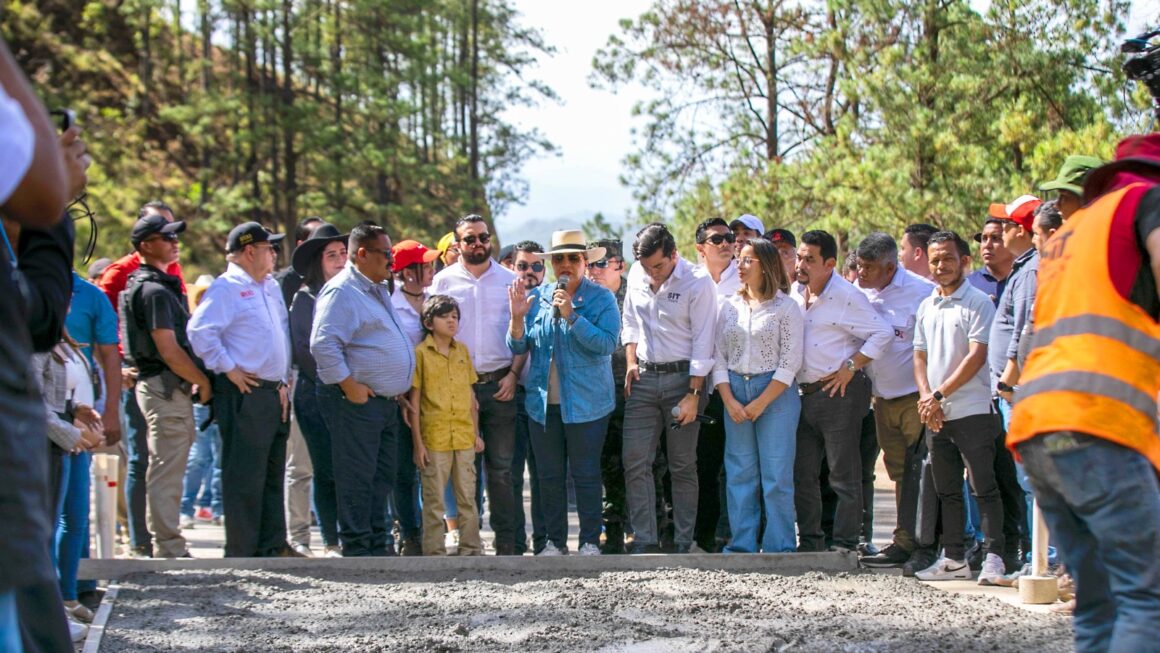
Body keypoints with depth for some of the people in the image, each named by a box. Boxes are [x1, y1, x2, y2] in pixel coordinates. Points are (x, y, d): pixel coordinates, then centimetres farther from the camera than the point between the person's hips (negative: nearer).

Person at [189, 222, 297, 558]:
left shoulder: (272, 287, 19)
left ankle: (273, 545, 20)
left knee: (273, 474, 13)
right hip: (245, 394, -9)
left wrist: (284, 382, 15)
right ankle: (242, 551, -2)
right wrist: (229, 369, -17)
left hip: (275, 393, 9)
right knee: (244, 476, -6)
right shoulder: (226, 288, -8)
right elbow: (199, 331, -19)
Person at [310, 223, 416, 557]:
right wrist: (349, 385, -21)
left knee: (381, 479, 12)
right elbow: (323, 344, -23)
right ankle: (356, 551, -2)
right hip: (357, 402, -10)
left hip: (386, 402, 10)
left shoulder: (379, 290, 19)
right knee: (357, 479, -6)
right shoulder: (342, 291, -13)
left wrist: (397, 390, 21)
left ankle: (377, 547, 19)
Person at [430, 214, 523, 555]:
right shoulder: (444, 280, 7)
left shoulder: (510, 280, 8)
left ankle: (506, 541, 4)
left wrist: (513, 374, -4)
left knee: (501, 467, 1)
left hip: (500, 384, 0)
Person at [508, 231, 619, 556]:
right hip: (543, 403, 4)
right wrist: (517, 317, -12)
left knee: (586, 474, 1)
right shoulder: (536, 297, 8)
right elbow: (518, 347, 6)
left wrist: (571, 316, -22)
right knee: (549, 476, 9)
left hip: (586, 403, -4)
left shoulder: (601, 298, -3)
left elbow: (607, 343, -16)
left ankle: (590, 541, 11)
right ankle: (555, 541, 19)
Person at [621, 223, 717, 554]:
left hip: (682, 377, -4)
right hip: (643, 378, 4)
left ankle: (685, 542, 9)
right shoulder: (637, 278, 4)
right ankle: (644, 541, 1)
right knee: (635, 461, -3)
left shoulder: (698, 283, -11)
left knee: (683, 465, 2)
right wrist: (631, 362, 7)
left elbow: (703, 343, -12)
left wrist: (693, 394, -15)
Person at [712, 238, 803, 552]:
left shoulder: (785, 307, -2)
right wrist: (729, 401, -4)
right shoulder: (730, 307, 11)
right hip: (735, 393, 4)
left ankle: (779, 547, 3)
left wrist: (761, 403, -11)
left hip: (776, 393, -4)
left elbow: (790, 362, -7)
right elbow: (718, 357, 9)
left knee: (776, 475, -3)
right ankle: (741, 546, 11)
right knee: (739, 474, 5)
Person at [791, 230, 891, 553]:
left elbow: (882, 334, -13)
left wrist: (851, 366, -14)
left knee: (844, 476, -2)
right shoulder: (794, 293, 10)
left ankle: (845, 544, 2)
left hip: (839, 393, -7)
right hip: (803, 394, 7)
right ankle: (810, 542, 19)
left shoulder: (846, 296, -10)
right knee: (802, 474, 10)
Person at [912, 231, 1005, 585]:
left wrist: (939, 395, -14)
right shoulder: (926, 307, 15)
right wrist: (926, 397, -2)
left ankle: (994, 558, -5)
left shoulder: (977, 303, -6)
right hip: (936, 415, 7)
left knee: (983, 488, -7)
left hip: (972, 411, -7)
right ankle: (954, 558, 18)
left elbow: (976, 357, -13)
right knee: (947, 491, 12)